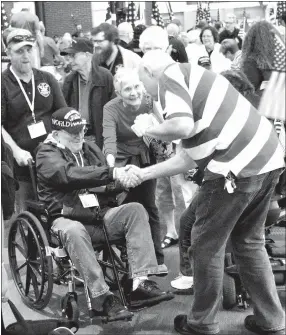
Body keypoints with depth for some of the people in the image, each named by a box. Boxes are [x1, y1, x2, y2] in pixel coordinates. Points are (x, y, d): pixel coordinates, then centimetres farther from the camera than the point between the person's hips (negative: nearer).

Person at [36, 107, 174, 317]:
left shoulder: (91, 149, 17)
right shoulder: (47, 154, -2)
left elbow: (109, 185, 18)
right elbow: (71, 174, -24)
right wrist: (112, 173, -34)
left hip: (101, 214, 5)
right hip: (68, 218, -5)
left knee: (135, 209, -20)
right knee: (73, 231, -39)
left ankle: (140, 283, -30)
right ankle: (102, 297, -35)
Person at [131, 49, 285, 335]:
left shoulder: (170, 75, 0)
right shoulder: (189, 77, 27)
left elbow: (182, 126, -20)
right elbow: (188, 157, 26)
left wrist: (147, 129, 0)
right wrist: (143, 174, 33)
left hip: (238, 165, -9)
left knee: (206, 245, 8)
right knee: (249, 242, 23)